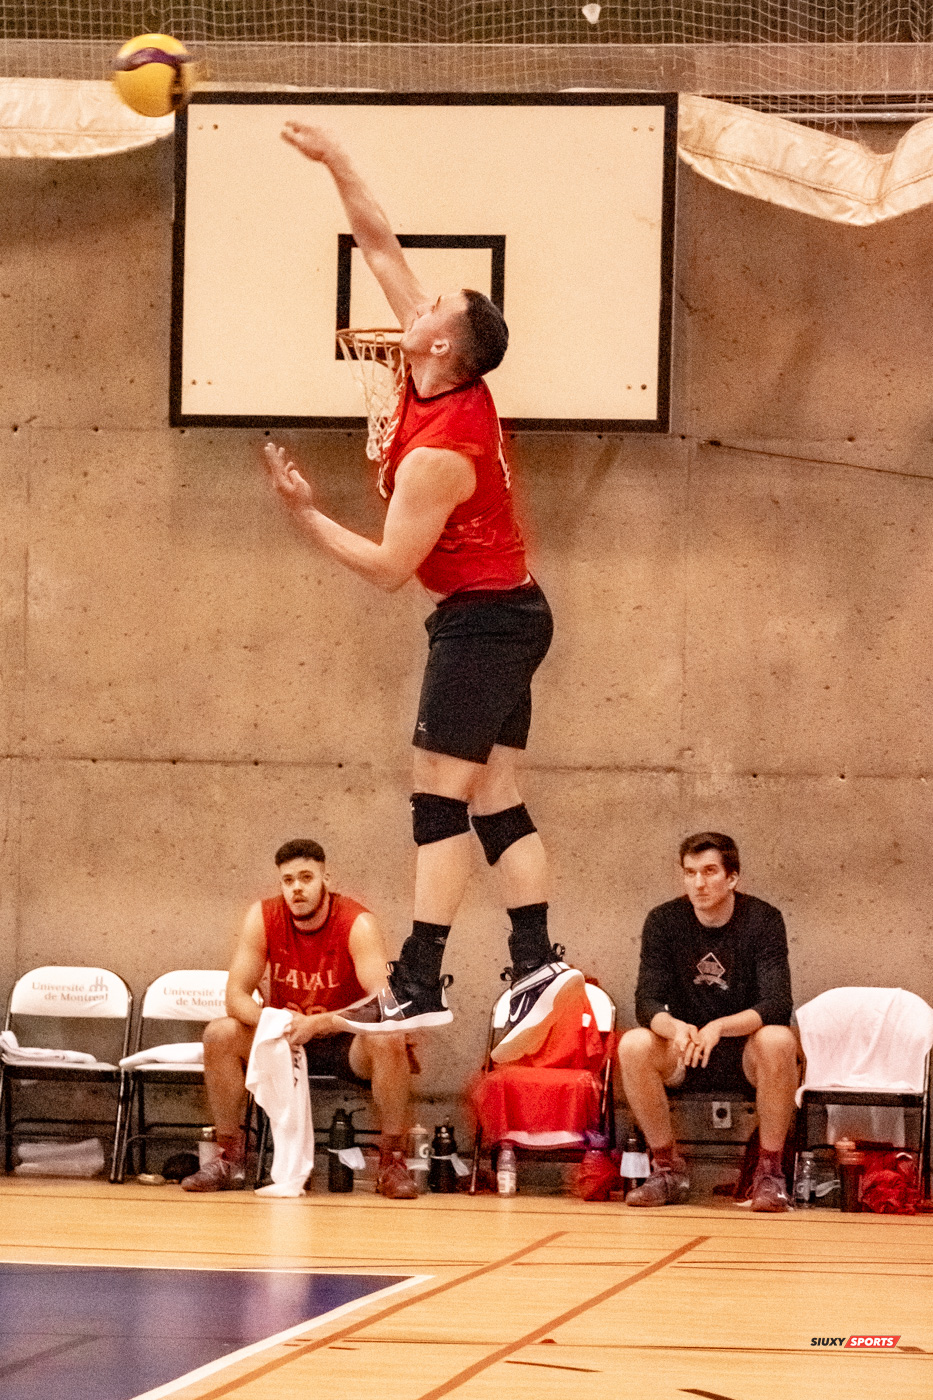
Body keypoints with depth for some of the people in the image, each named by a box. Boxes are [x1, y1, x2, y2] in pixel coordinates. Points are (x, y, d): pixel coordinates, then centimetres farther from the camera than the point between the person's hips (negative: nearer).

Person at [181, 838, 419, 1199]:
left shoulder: (357, 923, -19)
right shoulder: (263, 917, -9)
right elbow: (236, 995, -11)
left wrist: (317, 1024, -39)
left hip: (346, 1044, -3)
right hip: (283, 1041, 3)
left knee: (388, 1040, -34)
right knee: (220, 1034, -21)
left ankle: (393, 1161, -22)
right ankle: (229, 1159, -10)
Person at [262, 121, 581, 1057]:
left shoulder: (437, 453, -22)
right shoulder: (454, 386, 2)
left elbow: (389, 568, -18)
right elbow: (381, 246, 8)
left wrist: (305, 513, -13)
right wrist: (335, 166, 4)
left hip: (482, 621, -10)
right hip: (510, 613, 10)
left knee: (440, 799, -10)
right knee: (494, 800, 8)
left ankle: (418, 986, -12)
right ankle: (537, 963, 4)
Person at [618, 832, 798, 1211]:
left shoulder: (763, 919, -9)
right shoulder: (664, 921, -3)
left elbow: (777, 1004, -20)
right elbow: (647, 1001, -12)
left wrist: (720, 1028, -38)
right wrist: (675, 1027, -36)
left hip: (746, 1055, -2)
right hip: (683, 1054, 2)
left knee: (778, 1041, -35)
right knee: (633, 1045, -28)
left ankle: (770, 1170, -20)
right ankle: (668, 1168, -12)